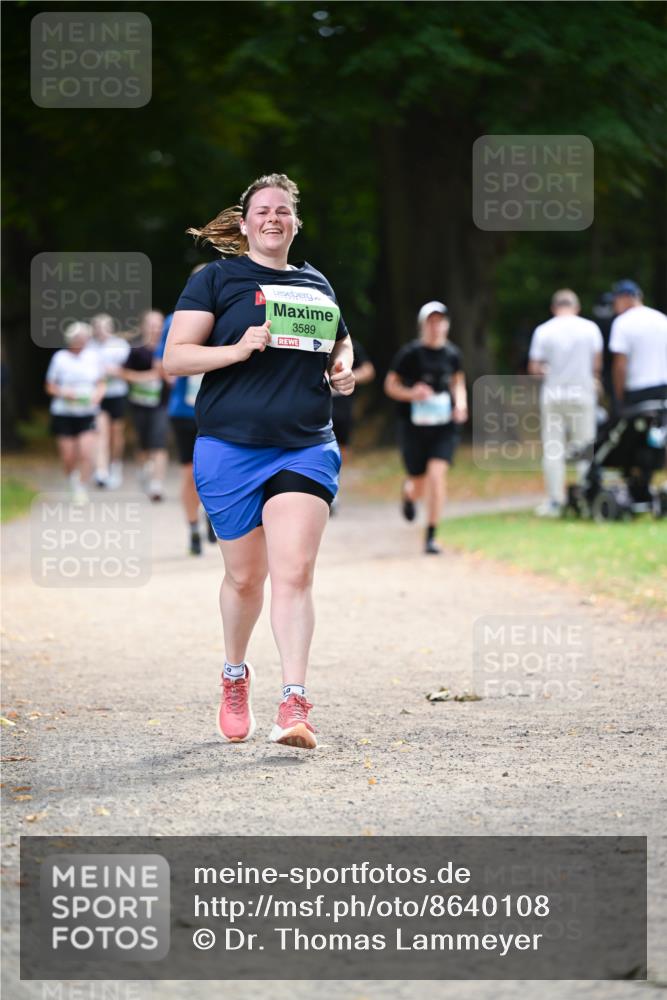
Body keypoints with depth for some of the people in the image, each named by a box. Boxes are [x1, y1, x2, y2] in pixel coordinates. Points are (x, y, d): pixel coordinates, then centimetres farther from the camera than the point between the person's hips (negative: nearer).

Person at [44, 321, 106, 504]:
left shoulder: (93, 357, 5)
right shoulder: (60, 358, -1)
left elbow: (101, 383, 15)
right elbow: (50, 386, 4)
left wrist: (97, 395, -6)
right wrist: (64, 393, -15)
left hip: (86, 413, 1)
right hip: (63, 414, -1)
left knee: (86, 454, -14)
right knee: (68, 457, 3)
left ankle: (82, 489, 0)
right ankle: (73, 482, 32)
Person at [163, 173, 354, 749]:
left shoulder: (316, 286, 15)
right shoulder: (216, 280, 3)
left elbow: (340, 344, 32)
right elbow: (174, 358, -3)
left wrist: (343, 369, 8)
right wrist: (240, 349, -17)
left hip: (306, 449, 2)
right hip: (230, 448, -2)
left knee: (294, 573, -14)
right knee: (245, 576, 9)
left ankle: (294, 703, -19)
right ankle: (235, 677, 37)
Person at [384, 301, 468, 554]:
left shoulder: (452, 354, 2)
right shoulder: (410, 353, -7)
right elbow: (390, 385, -1)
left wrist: (460, 403, 2)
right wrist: (411, 393, -19)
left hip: (444, 426, 1)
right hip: (414, 426, -1)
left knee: (437, 476, -16)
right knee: (420, 487, 6)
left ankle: (431, 536, -7)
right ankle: (408, 492, 46)